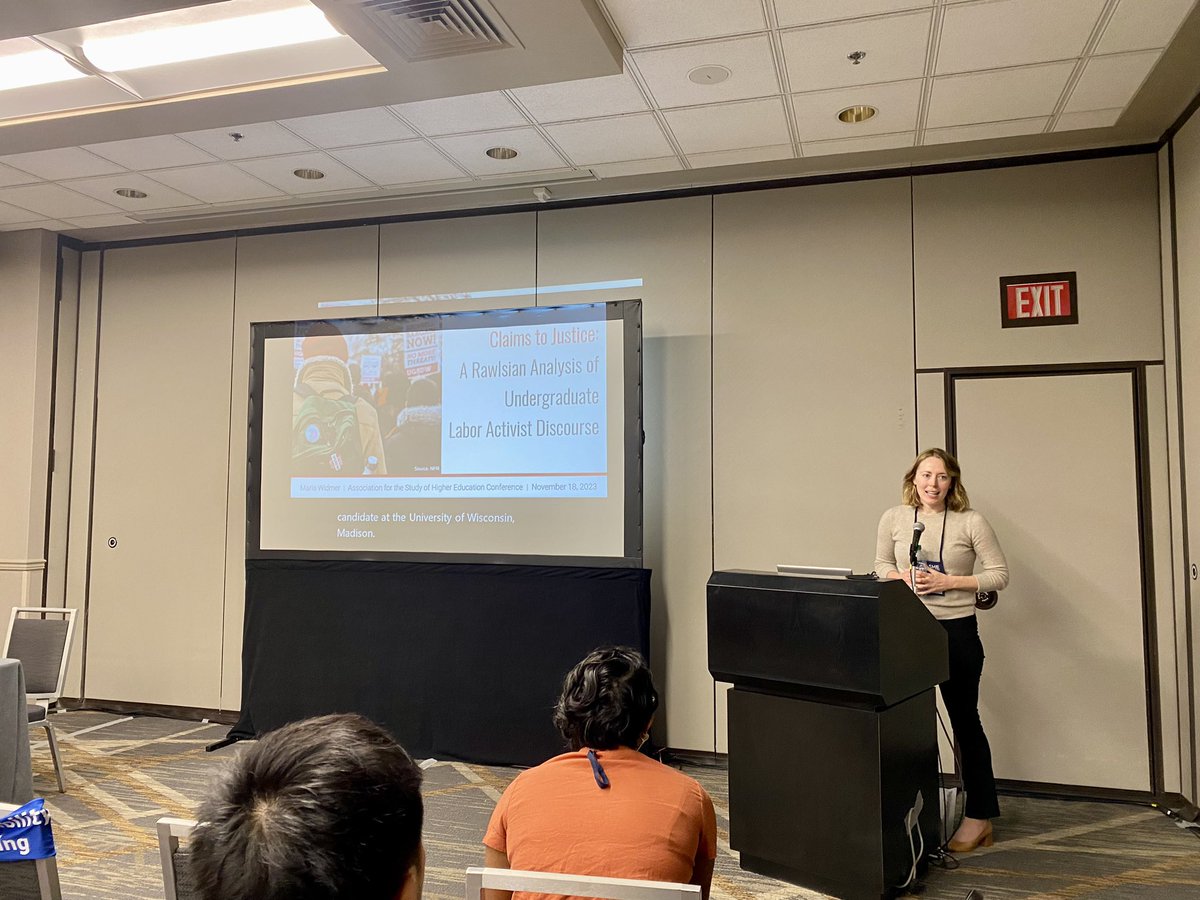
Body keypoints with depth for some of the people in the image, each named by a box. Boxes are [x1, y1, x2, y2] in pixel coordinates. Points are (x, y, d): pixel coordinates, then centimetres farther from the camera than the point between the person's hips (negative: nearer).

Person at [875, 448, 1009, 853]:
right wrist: (902, 577, -9)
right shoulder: (894, 518, 1)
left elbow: (999, 574, -5)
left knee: (965, 721, 10)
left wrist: (948, 582, -16)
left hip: (956, 630, -3)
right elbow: (881, 565, 12)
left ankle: (980, 815, 23)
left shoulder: (971, 522, -7)